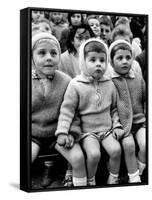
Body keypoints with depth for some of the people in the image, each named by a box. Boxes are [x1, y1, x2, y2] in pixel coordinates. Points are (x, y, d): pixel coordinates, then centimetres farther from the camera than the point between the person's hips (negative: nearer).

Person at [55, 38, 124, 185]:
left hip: (107, 128, 4)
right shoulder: (75, 85, -8)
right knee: (93, 153, -26)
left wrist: (117, 125, 6)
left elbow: (114, 108, 16)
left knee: (116, 149, -20)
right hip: (87, 130, -3)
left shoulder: (109, 84, 5)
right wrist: (62, 132, -15)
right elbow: (67, 110, -8)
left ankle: (113, 179, 4)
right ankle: (90, 181, 1)